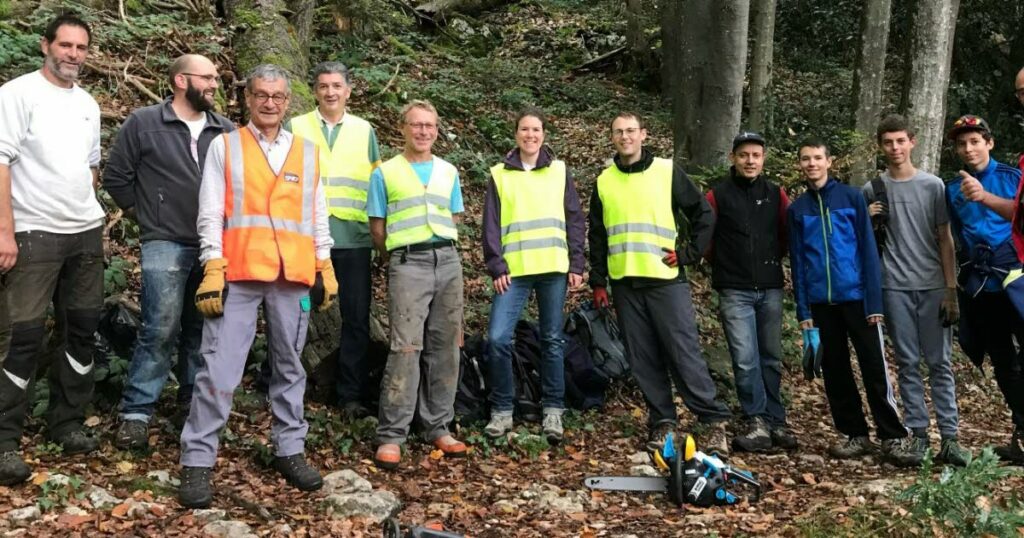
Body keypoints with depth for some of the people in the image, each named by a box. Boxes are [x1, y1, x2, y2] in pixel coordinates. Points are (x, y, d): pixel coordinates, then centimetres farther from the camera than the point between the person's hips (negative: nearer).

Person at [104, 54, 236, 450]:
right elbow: (116, 176, 4)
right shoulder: (143, 123, 0)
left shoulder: (227, 132, 9)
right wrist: (143, 213, 6)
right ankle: (136, 413, 0)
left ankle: (193, 403, 23)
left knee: (203, 330, 10)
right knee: (160, 330, -9)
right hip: (165, 244, -4)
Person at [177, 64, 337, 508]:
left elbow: (318, 217, 15)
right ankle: (197, 462, 3)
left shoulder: (308, 152, 14)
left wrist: (326, 271, 10)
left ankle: (289, 450, 22)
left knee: (290, 368, 10)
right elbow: (210, 215, 1)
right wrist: (212, 273, -8)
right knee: (219, 369, -5)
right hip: (238, 275, -3)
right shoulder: (224, 146, 6)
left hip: (294, 278, 3)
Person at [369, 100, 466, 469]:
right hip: (408, 263, -4)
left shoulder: (448, 172, 15)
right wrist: (398, 258, 9)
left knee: (445, 347, 4)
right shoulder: (385, 173, 5)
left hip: (448, 261, 4)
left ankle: (438, 427, 13)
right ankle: (391, 435, -7)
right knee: (405, 348, -11)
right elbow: (377, 227, 6)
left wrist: (442, 249, 14)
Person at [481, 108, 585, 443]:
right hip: (514, 271, 0)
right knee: (498, 338, -10)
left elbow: (575, 219, 9)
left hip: (554, 268, 1)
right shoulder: (499, 174, 9)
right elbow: (491, 225, 5)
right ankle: (502, 410, 4)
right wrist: (497, 267, -5)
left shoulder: (559, 171, 11)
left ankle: (553, 410, 16)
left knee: (552, 340, 6)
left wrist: (576, 264, 1)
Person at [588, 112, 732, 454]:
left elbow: (704, 214, 7)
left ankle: (714, 421, 1)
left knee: (684, 354, -6)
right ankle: (662, 422, 14)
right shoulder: (604, 181, 12)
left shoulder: (667, 172, 3)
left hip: (667, 281, -3)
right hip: (624, 284, 3)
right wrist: (598, 282, 10)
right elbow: (597, 236, 15)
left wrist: (690, 253, -2)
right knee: (644, 360, 5)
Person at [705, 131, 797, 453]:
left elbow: (788, 233, 15)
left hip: (771, 289, 3)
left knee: (771, 359, 9)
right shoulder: (718, 194, -1)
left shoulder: (775, 194, 7)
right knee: (745, 360, -7)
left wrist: (774, 261, 9)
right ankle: (758, 423, 0)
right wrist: (723, 264, 3)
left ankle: (776, 422, 17)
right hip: (735, 293, -3)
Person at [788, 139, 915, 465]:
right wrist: (803, 310, 3)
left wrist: (875, 301, -9)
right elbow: (797, 262, 8)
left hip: (857, 297, -3)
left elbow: (868, 249, -3)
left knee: (874, 368, -4)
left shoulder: (852, 197, 0)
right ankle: (855, 435, 17)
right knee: (835, 370, 7)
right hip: (822, 302, 3)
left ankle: (893, 438, 2)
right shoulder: (796, 209, 8)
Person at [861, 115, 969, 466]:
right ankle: (918, 434, 9)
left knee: (940, 363, 0)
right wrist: (866, 220, -8)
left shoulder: (933, 185, 6)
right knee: (908, 363, 3)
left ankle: (949, 437, 2)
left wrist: (951, 290, -1)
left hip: (933, 286, 0)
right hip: (895, 287, 1)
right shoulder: (872, 191, 8)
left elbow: (945, 240, 5)